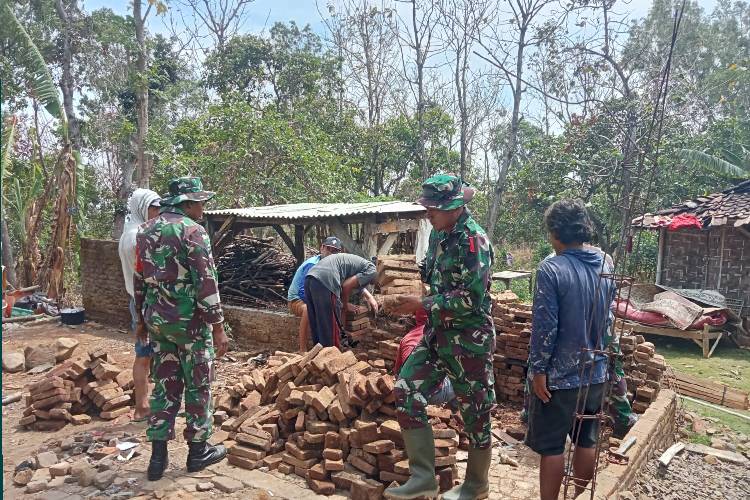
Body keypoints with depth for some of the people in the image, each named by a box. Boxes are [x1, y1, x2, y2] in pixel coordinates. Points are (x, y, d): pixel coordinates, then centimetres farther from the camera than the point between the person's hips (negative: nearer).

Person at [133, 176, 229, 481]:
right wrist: (218, 327, -14)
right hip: (189, 320, -7)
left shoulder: (146, 230, 10)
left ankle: (158, 456, 18)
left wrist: (142, 319, 23)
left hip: (157, 319, 7)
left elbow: (140, 279, 15)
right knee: (198, 385, 8)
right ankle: (198, 450, 20)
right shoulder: (191, 230, -14)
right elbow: (206, 282, -18)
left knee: (165, 384, 14)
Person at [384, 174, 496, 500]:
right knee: (406, 394, 2)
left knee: (474, 412, 8)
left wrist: (422, 305, -21)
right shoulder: (438, 233, 6)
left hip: (469, 339, -8)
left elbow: (471, 298, -24)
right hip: (437, 333, 8)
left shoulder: (474, 241, -19)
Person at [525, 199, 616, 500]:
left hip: (560, 374, -6)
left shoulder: (552, 268, -19)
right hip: (595, 372, 7)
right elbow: (608, 318, 12)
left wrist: (538, 370, -12)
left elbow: (545, 326, -19)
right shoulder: (605, 263, 2)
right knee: (587, 441, 19)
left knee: (551, 447, 6)